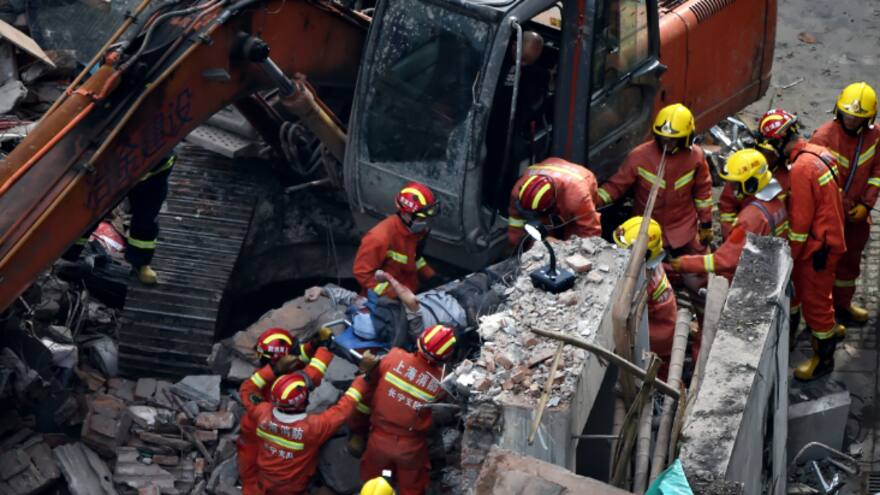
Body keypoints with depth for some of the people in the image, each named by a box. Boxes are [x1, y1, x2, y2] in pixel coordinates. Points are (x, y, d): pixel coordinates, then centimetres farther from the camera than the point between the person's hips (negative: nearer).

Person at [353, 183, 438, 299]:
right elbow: (362, 272, -21)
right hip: (385, 299, -7)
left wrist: (432, 276, 3)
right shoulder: (381, 238, -28)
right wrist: (393, 295, -23)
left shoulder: (418, 230, -5)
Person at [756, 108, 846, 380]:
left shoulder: (801, 169, -28)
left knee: (814, 300, 6)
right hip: (828, 233, 9)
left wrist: (789, 257, -11)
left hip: (818, 246, -9)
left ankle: (823, 358, 22)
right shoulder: (818, 153, 1)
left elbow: (800, 221, -23)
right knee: (792, 284, 23)